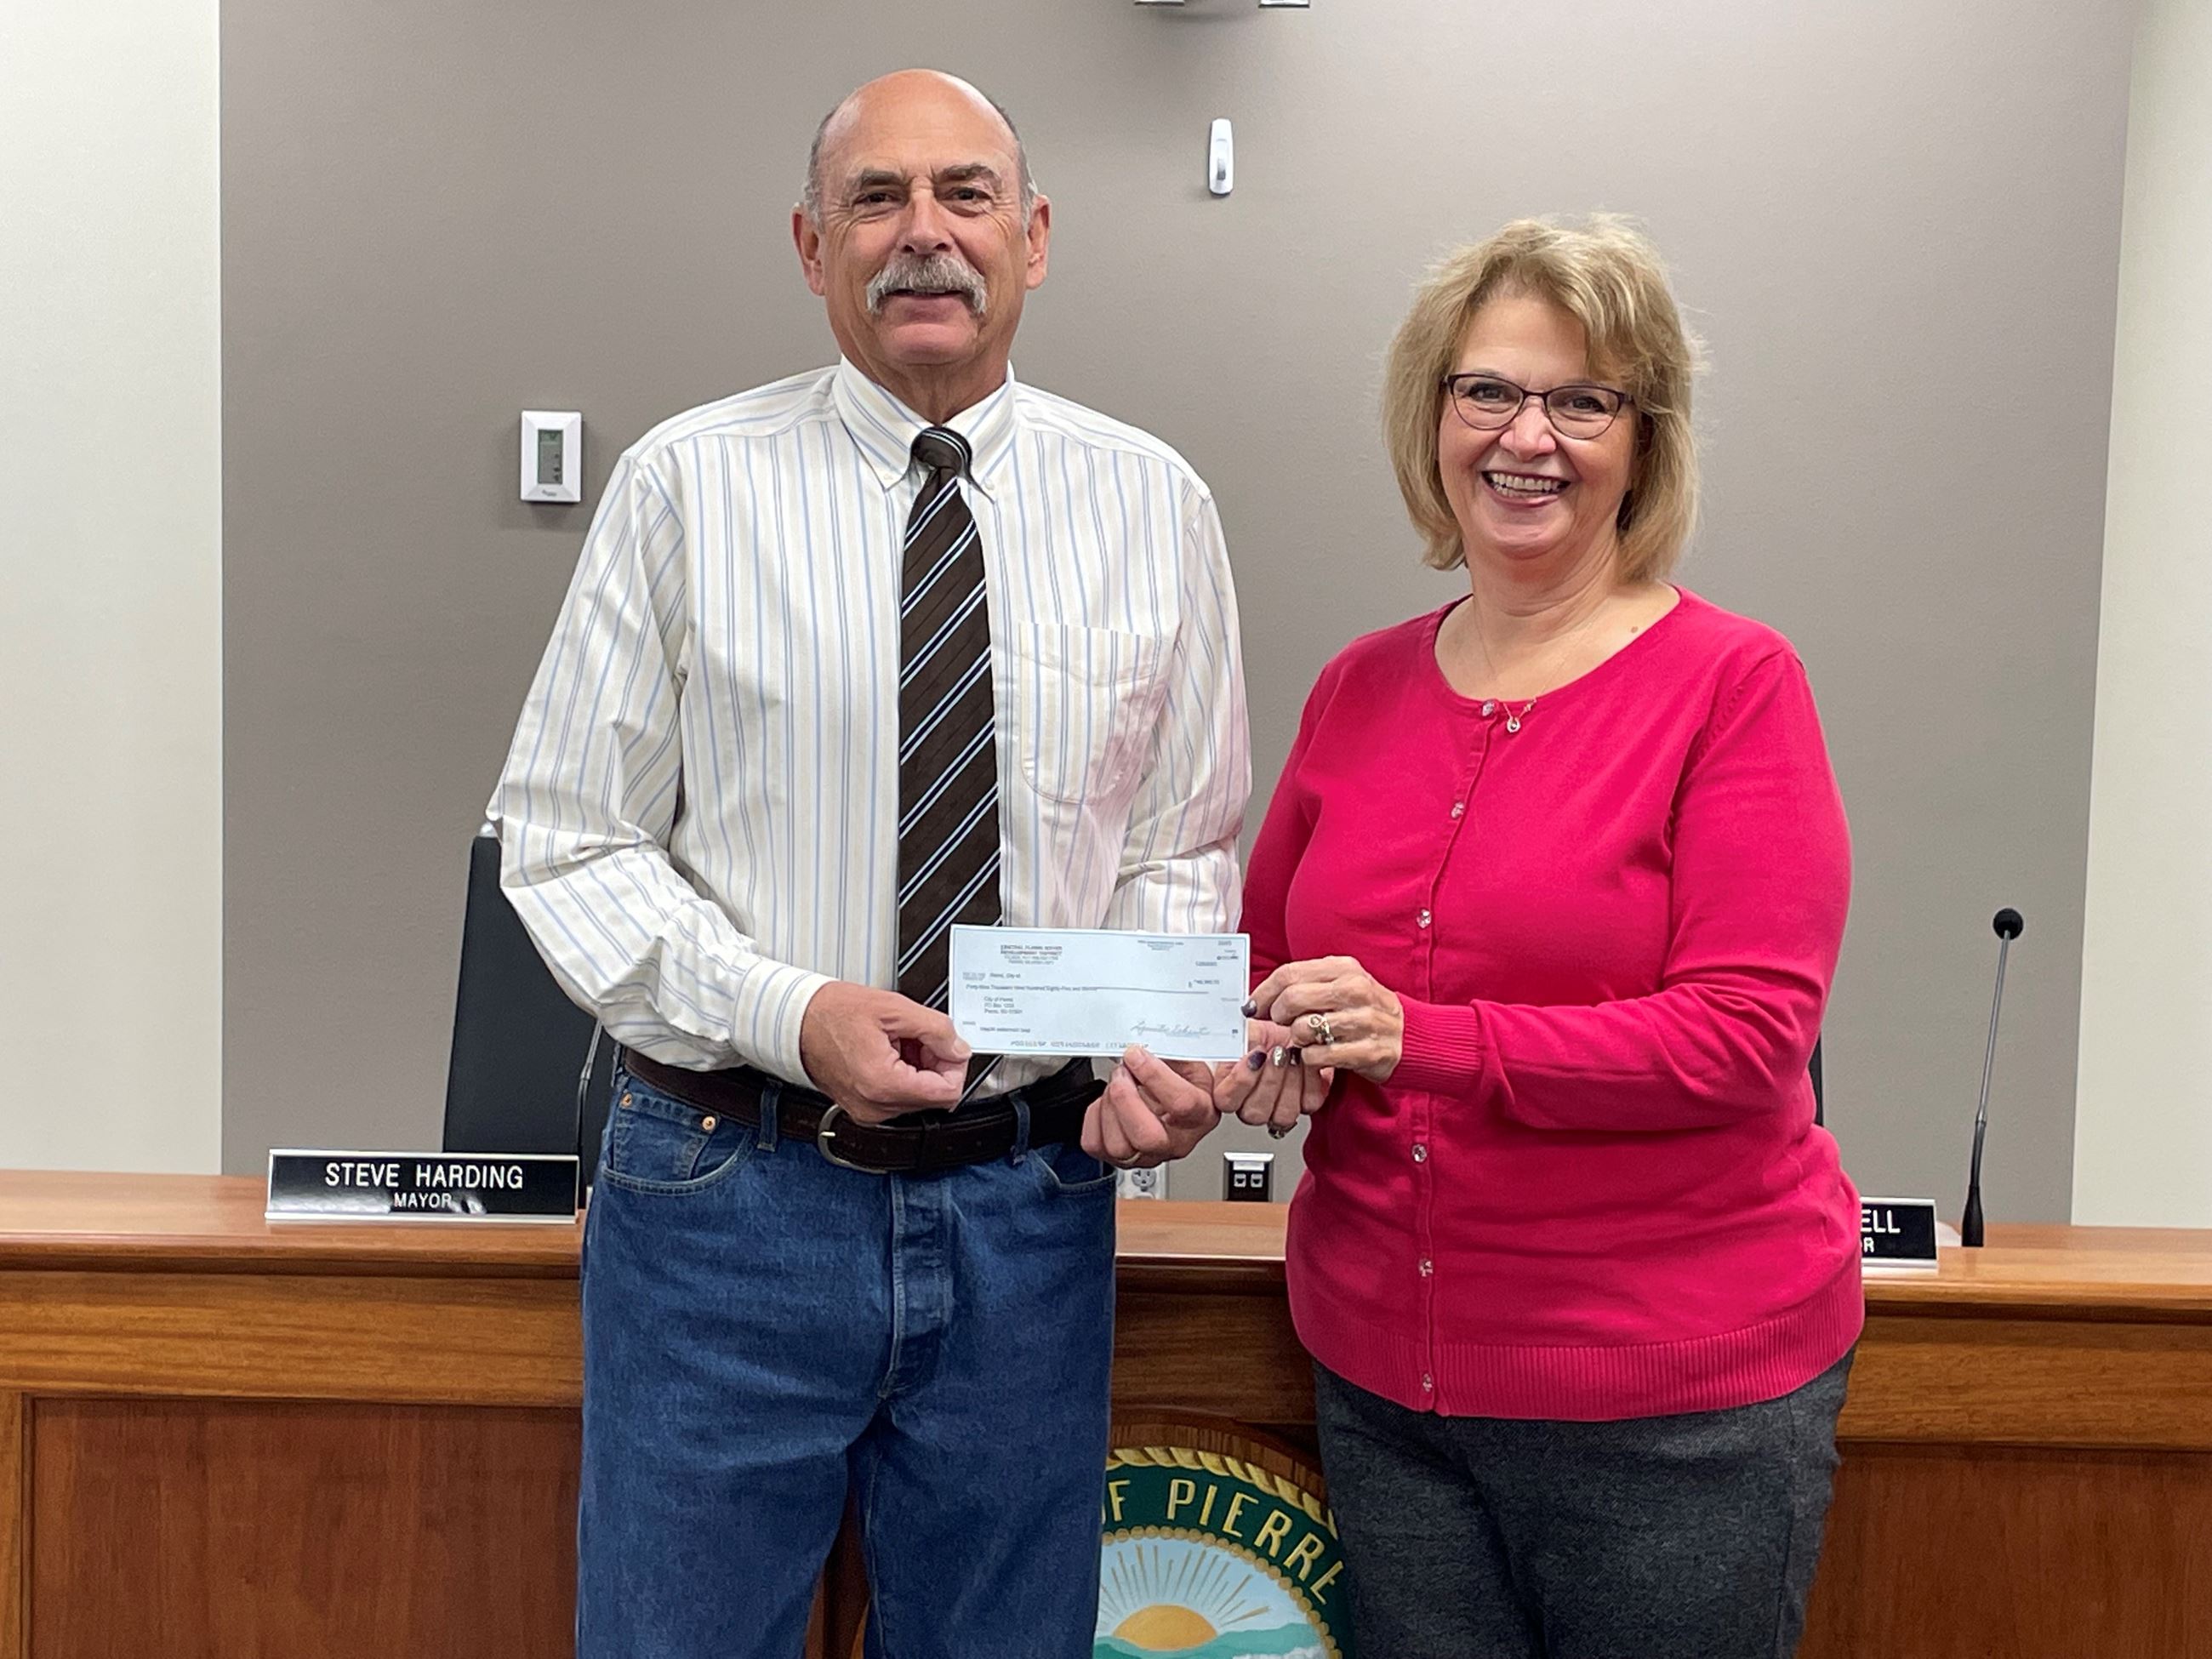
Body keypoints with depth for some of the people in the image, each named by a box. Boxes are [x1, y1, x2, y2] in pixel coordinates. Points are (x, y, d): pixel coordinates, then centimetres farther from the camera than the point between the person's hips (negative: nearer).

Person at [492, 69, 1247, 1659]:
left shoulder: (1156, 504, 3)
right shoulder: (688, 484, -4)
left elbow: (1182, 849, 8)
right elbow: (567, 841, -3)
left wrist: (1170, 1043, -11)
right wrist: (790, 1015, -17)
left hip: (1031, 1200, 2)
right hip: (731, 1188, -2)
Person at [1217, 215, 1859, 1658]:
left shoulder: (1733, 683, -9)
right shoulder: (1361, 688, 5)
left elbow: (1747, 1037, -16)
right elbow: (1265, 958, 17)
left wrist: (1422, 1040, -23)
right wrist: (1268, 1054, -6)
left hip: (1675, 1389, -4)